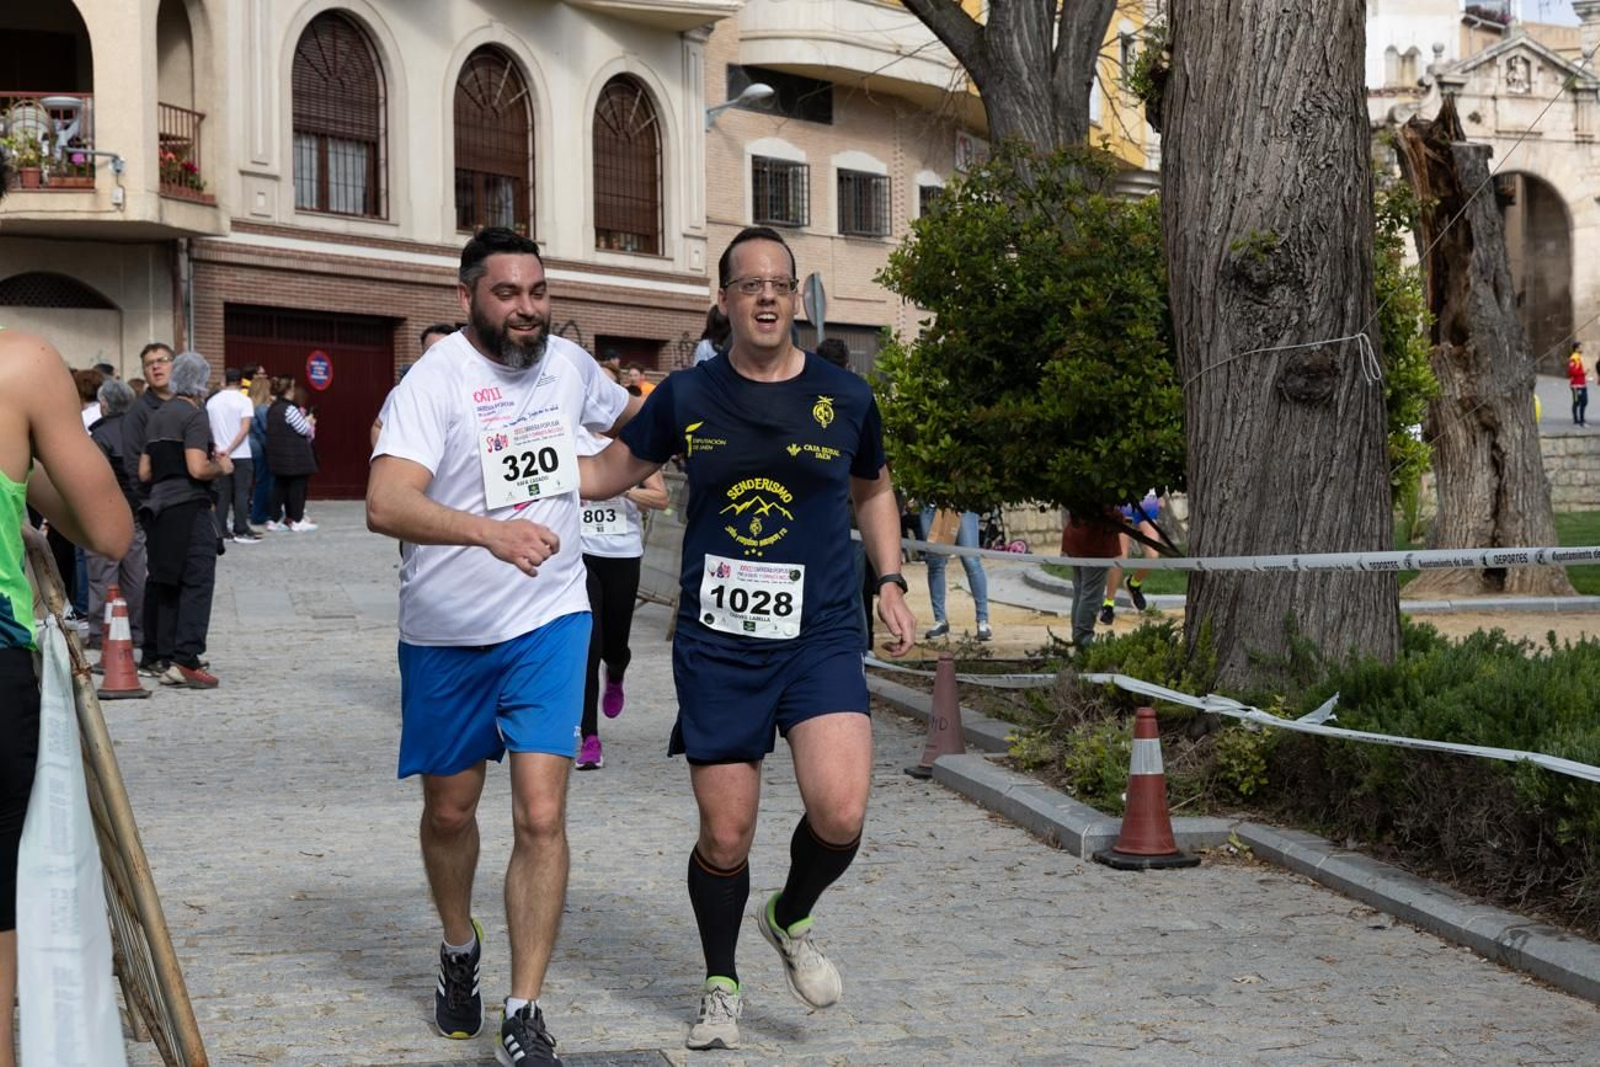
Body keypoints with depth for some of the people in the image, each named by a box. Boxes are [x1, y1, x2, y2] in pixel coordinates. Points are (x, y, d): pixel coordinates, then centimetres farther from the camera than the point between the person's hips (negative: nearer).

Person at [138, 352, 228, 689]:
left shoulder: (157, 417, 17)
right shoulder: (194, 416, -8)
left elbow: (144, 473, 18)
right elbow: (198, 468, -19)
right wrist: (222, 467, -1)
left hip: (159, 508, 8)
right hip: (189, 508, -8)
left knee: (166, 586, 11)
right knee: (197, 584, -7)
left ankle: (167, 661, 12)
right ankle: (186, 661, -14)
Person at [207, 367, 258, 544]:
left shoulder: (212, 402, 6)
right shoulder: (244, 401, -6)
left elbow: (208, 428, 7)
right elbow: (244, 428, -14)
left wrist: (218, 448, 9)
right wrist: (230, 449, -14)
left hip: (219, 455, 4)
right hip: (241, 455, -4)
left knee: (222, 494, 8)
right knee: (241, 492, 1)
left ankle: (221, 531, 7)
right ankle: (241, 531, -2)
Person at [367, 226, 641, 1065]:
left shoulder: (567, 364, 1)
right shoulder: (435, 380, -16)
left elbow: (627, 417, 26)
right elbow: (386, 504, -32)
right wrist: (491, 530, -46)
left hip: (549, 624, 2)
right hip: (447, 634, -2)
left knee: (541, 816, -9)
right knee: (450, 811, 15)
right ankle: (459, 949, 43)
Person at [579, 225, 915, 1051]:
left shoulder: (844, 397, 4)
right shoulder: (687, 396, 2)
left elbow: (872, 490, 21)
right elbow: (608, 472, 13)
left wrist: (890, 582, 11)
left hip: (820, 635, 0)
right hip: (718, 645, 0)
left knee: (840, 813, -18)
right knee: (725, 836, 2)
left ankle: (791, 919, 14)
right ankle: (721, 985, 27)